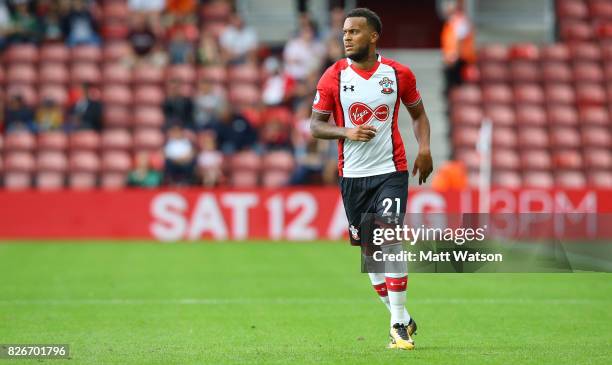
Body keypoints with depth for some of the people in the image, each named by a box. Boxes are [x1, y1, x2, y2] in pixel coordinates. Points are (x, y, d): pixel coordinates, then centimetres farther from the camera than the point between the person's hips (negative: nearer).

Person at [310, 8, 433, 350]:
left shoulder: (399, 74, -1)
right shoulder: (334, 77, -1)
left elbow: (418, 114, 13)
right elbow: (315, 125, 1)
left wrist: (424, 148, -4)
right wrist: (347, 132, -16)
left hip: (391, 171, -2)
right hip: (352, 175, 2)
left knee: (389, 242, -17)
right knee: (369, 249, 6)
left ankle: (399, 322, -10)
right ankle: (402, 319, 21)